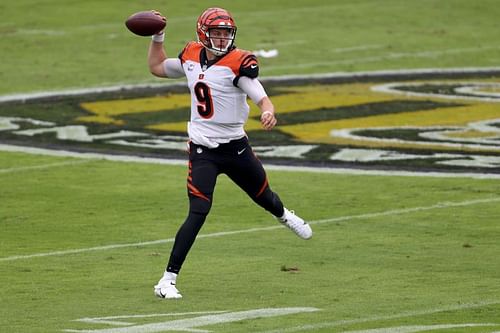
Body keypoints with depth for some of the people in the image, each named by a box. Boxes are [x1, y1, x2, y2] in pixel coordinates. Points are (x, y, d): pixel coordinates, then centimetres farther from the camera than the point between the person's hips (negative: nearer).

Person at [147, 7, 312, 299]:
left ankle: (284, 216, 61)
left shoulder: (237, 63, -13)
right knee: (198, 212, -16)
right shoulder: (191, 57, 1)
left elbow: (261, 97, -25)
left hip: (236, 148, 0)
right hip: (203, 151, 0)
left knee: (264, 196, 20)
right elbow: (157, 67, 20)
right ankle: (168, 279, -16)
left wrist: (268, 112, -46)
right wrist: (158, 37, 10)